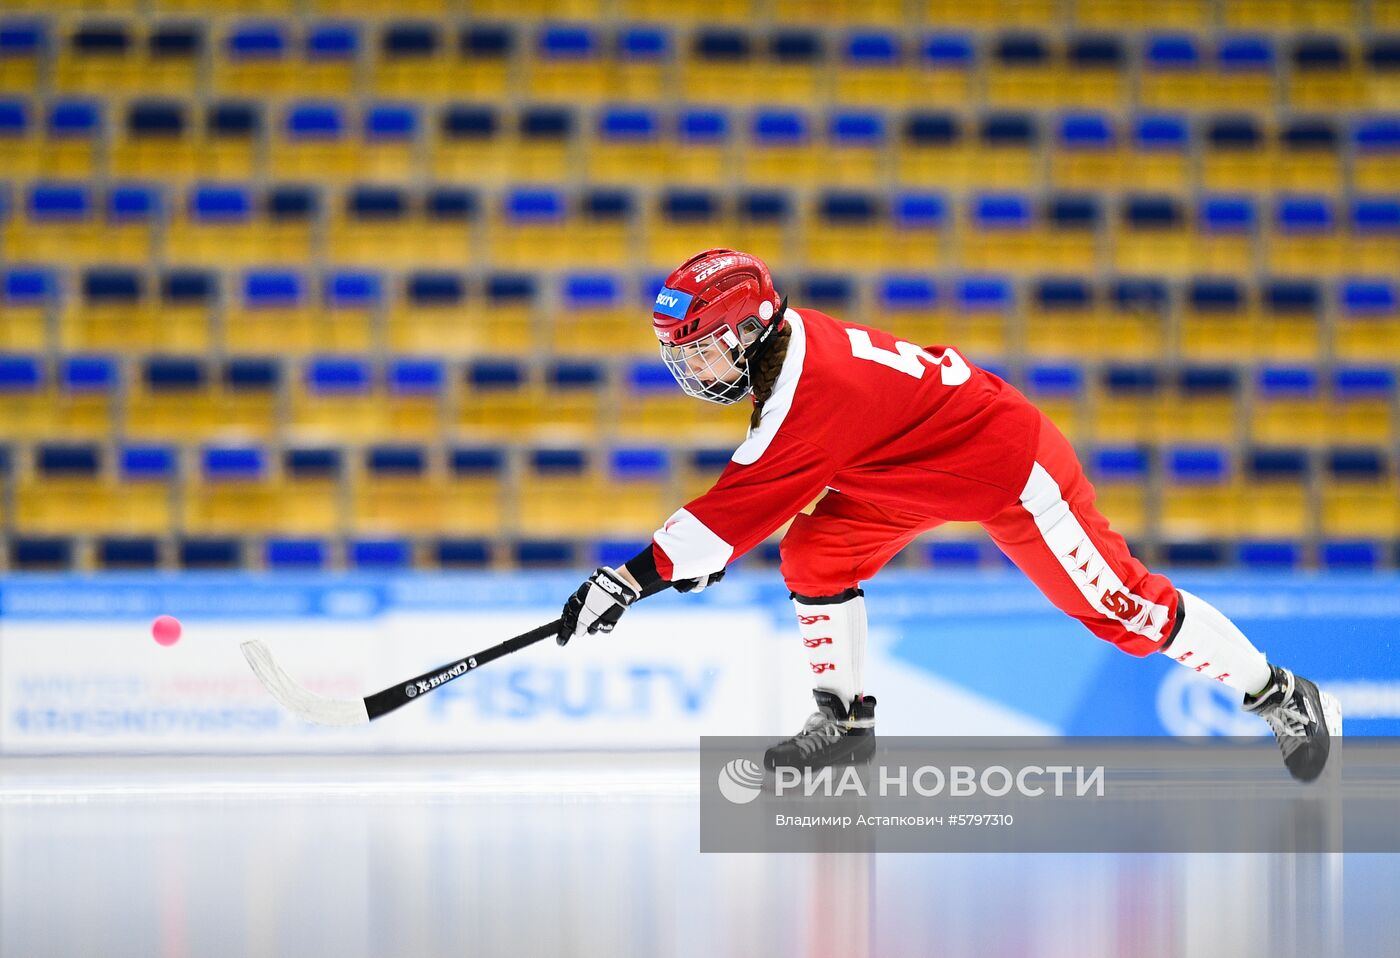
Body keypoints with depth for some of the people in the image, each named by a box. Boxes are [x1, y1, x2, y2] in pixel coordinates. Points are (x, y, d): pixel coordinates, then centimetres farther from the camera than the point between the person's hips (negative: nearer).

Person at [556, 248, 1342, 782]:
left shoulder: (809, 387, -34)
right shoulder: (786, 342, -6)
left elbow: (745, 506, -37)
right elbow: (763, 483, 12)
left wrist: (634, 578, -38)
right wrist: (707, 550, 6)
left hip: (1016, 469, -9)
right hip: (925, 469, 9)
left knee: (1122, 606, -3)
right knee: (815, 552, -5)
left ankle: (1284, 697, 12)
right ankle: (846, 718, 8)